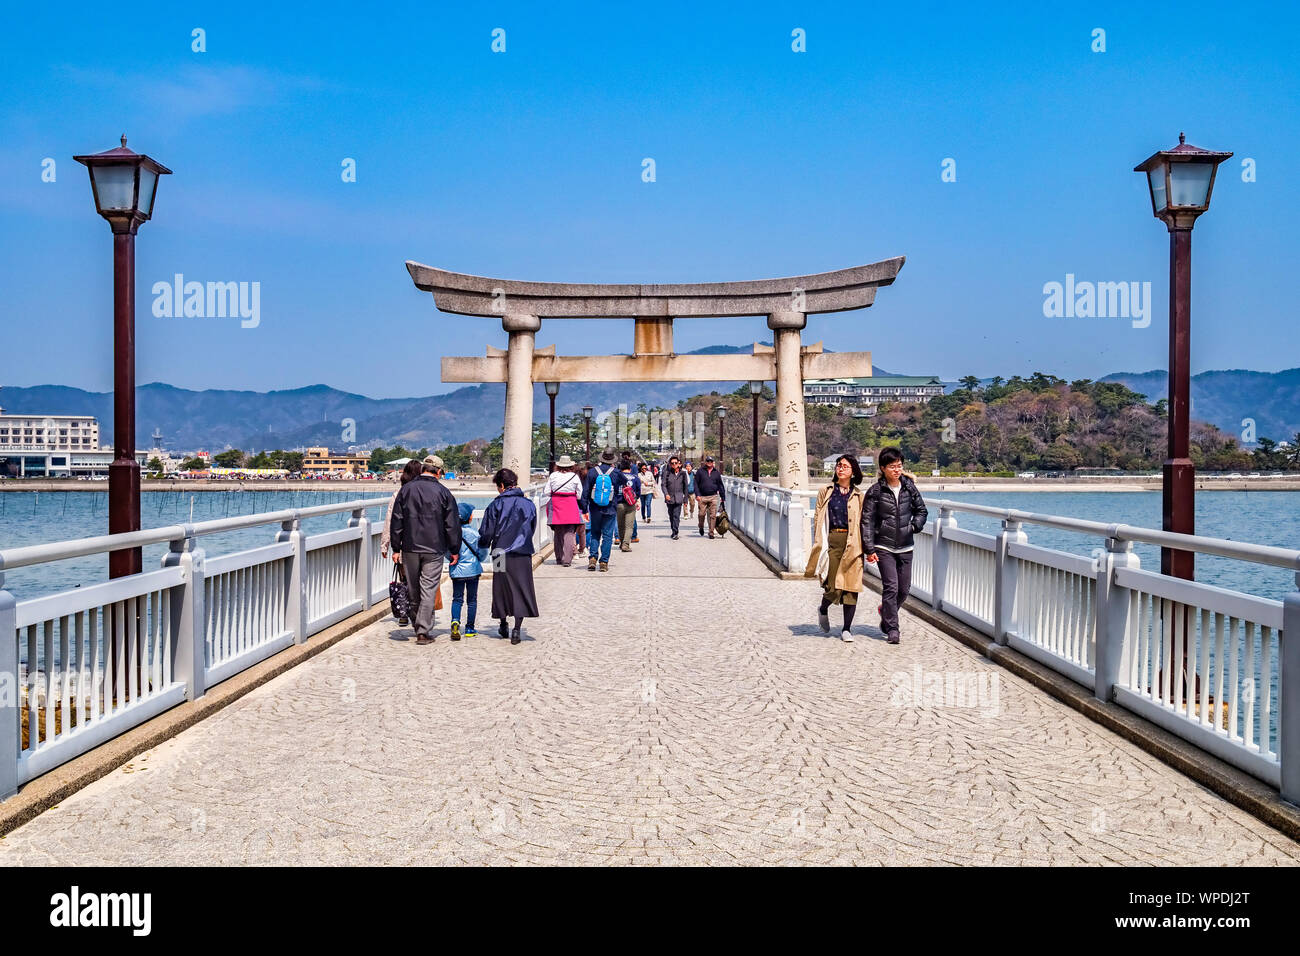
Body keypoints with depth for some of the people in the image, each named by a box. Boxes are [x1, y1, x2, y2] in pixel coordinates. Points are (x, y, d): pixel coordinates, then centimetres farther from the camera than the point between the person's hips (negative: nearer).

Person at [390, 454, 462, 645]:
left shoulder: (406, 489, 3)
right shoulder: (443, 492, -4)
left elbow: (396, 521, 4)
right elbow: (452, 524, -1)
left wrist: (396, 548, 9)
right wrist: (454, 550, 7)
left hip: (410, 548, 3)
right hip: (434, 550, -3)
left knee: (413, 590, 14)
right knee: (429, 590, -2)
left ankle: (417, 626, 26)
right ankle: (423, 632, -6)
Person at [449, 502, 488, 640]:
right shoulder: (474, 534, -12)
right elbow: (482, 553, -3)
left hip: (456, 571, 2)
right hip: (473, 570, -2)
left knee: (457, 599, 6)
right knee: (472, 600, 10)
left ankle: (455, 621, -20)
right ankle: (469, 629, 14)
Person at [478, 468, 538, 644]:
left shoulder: (496, 505, -5)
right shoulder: (529, 505, 4)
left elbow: (487, 531, -2)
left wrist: (484, 545, 17)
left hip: (501, 553, -1)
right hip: (523, 554, 1)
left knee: (502, 589, 14)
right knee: (521, 590, 2)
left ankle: (503, 626, 26)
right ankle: (517, 629, -6)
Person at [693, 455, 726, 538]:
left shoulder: (716, 472, 11)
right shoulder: (700, 471, 5)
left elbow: (720, 485, 15)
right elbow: (696, 484, 4)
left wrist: (723, 497, 12)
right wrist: (697, 495, -7)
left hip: (713, 497, 1)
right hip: (702, 497, -1)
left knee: (713, 515, -4)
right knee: (702, 514, -2)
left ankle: (711, 532, 2)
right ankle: (701, 528, 25)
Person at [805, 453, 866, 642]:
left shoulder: (858, 496, 11)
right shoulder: (825, 492, 10)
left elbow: (863, 522, 12)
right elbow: (817, 519, 7)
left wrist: (864, 547, 5)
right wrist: (819, 545, -2)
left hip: (852, 543, 1)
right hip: (832, 541, -1)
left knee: (851, 585, -3)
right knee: (833, 587, -9)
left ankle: (846, 629, 7)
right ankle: (823, 610, 24)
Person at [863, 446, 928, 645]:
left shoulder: (910, 487, 3)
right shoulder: (875, 491, -6)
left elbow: (921, 511, 16)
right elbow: (867, 521, -7)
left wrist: (914, 525, -4)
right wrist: (869, 549, -12)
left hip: (905, 547, 4)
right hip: (884, 547, -4)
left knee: (904, 589, 8)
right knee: (891, 587, -11)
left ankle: (886, 612, 36)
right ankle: (891, 629, -2)